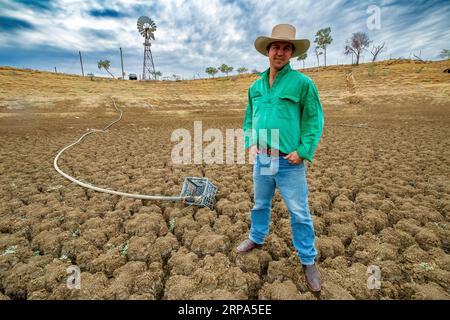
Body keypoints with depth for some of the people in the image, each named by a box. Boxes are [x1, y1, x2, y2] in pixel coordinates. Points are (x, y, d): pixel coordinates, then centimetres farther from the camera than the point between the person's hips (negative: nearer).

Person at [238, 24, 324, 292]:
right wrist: (250, 143, 3)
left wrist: (303, 151, -15)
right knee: (260, 204, 22)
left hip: (290, 162, -5)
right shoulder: (256, 86, 9)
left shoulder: (303, 83, -7)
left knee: (300, 213, 6)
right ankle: (257, 239, 45)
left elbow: (314, 120, -6)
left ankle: (309, 261, 26)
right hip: (261, 159, 5)